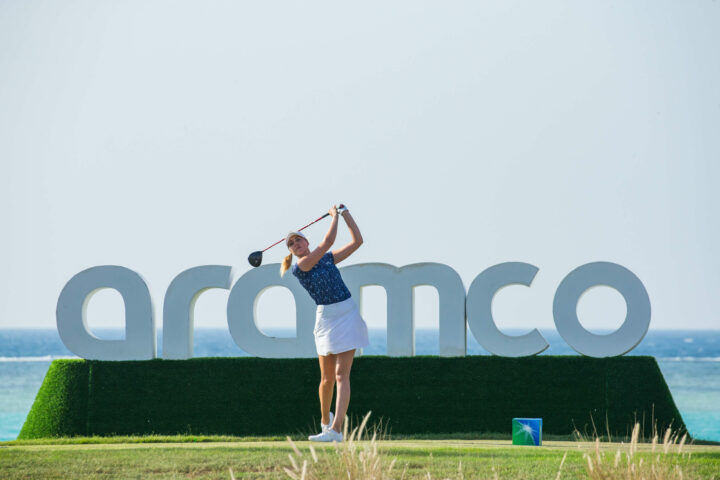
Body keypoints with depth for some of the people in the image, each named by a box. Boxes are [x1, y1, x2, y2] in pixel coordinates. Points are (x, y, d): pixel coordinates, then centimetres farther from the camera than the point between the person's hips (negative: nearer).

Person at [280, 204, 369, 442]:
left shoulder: (328, 258, 9)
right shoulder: (299, 266, -6)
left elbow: (357, 241, 12)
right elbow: (328, 242, -13)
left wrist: (346, 214, 8)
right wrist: (335, 216, 0)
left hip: (347, 315, 1)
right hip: (326, 318, -1)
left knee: (341, 375, -11)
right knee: (327, 378, 5)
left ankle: (335, 429, -21)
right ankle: (325, 420, 32)